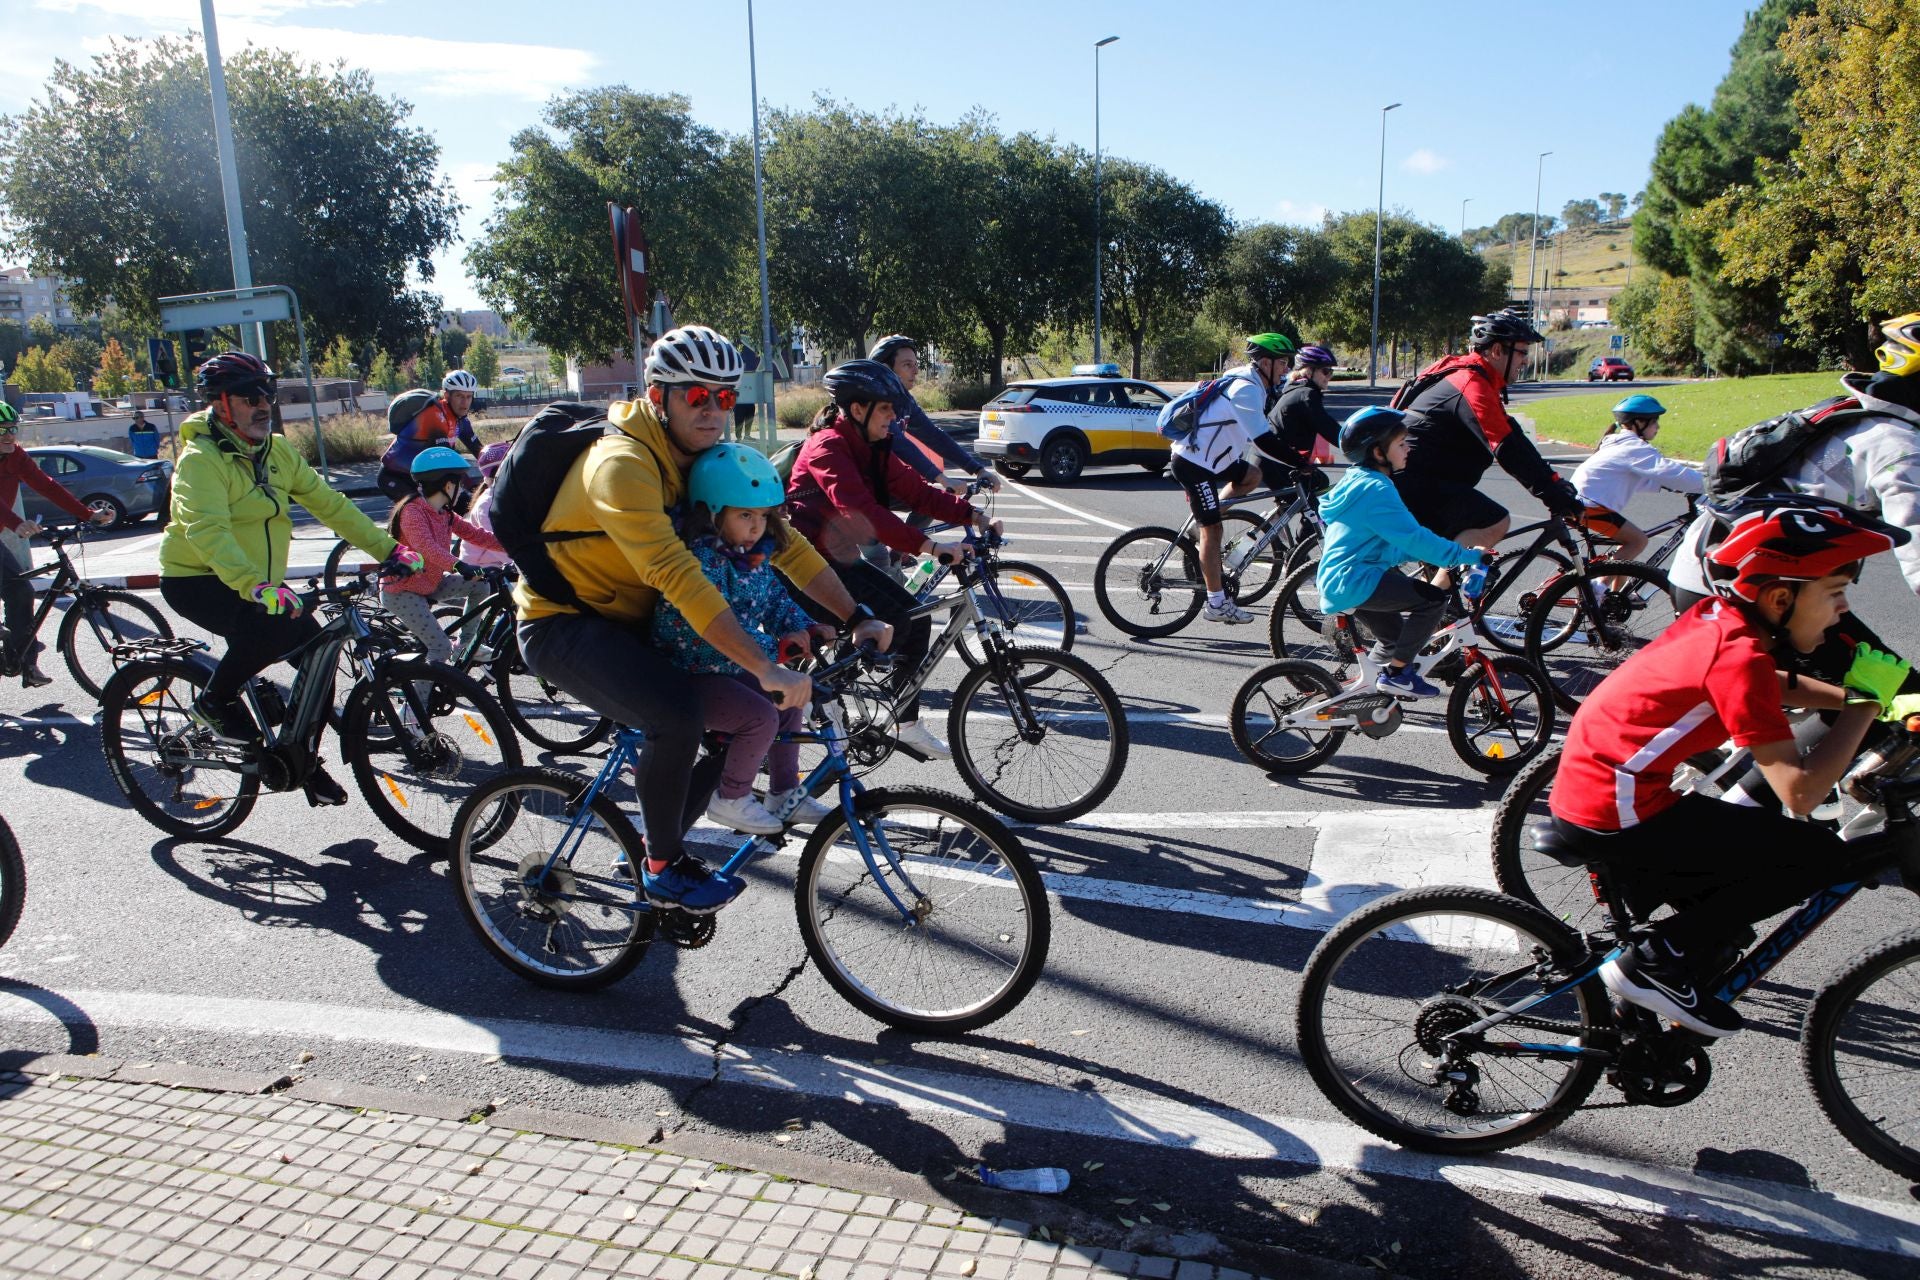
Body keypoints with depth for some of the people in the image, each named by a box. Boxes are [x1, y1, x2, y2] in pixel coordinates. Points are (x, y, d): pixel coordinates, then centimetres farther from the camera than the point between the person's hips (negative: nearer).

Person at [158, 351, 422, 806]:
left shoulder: (277, 451, 3)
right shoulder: (201, 459, -18)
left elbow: (330, 504, 3)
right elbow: (208, 532, -33)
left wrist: (388, 549, -6)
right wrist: (256, 586, -49)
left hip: (259, 585, 7)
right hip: (196, 580, -7)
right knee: (268, 628, -34)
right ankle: (213, 704, -6)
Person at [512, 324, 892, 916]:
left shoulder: (709, 460, 0)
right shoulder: (623, 464, -27)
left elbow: (780, 540, -2)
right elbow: (678, 576, -38)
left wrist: (857, 617, -11)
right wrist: (765, 667, -43)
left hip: (627, 619, 9)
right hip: (561, 623, -8)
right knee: (680, 712, -31)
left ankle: (663, 842, 17)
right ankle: (662, 869, -8)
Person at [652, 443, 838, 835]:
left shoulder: (754, 555, 4)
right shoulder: (700, 559, -25)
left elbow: (775, 599, 11)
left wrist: (807, 628, -9)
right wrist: (776, 646, -32)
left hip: (729, 668, 10)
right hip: (690, 674, -10)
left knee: (790, 699, 12)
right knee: (761, 717, -23)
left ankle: (785, 794, 25)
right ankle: (730, 799, -1)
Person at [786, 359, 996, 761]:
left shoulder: (872, 448, 8)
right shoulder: (829, 445, -20)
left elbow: (916, 490, 3)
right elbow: (861, 510, -34)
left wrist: (971, 514, -11)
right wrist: (928, 546, -40)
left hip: (839, 556, 9)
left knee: (914, 617, 1)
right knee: (891, 619, -22)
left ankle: (907, 724, 8)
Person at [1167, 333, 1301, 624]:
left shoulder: (1254, 384, 9)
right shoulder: (1245, 389, -22)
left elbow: (1262, 438, 19)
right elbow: (1265, 442, -28)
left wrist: (1292, 464, 16)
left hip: (1207, 456, 10)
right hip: (1193, 462, -10)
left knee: (1253, 475, 20)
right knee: (1212, 530, -6)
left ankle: (1200, 525, 15)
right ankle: (1217, 605, -1)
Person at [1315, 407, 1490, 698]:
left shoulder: (1358, 482, 16)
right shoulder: (1375, 489, -16)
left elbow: (1396, 544, 22)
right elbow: (1415, 539, -21)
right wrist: (1468, 556, -13)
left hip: (1337, 581, 11)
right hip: (1354, 580, -11)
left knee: (1397, 636, 23)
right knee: (1433, 599, -14)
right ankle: (1396, 674, -5)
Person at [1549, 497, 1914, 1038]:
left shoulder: (1718, 618, 6)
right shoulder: (1739, 655, -19)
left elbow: (1773, 687, 28)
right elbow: (1800, 792, -22)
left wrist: (1856, 695, 14)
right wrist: (1864, 700, -13)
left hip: (1582, 799, 10)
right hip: (1614, 819, -10)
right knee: (1817, 856, -5)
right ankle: (1656, 965, -2)